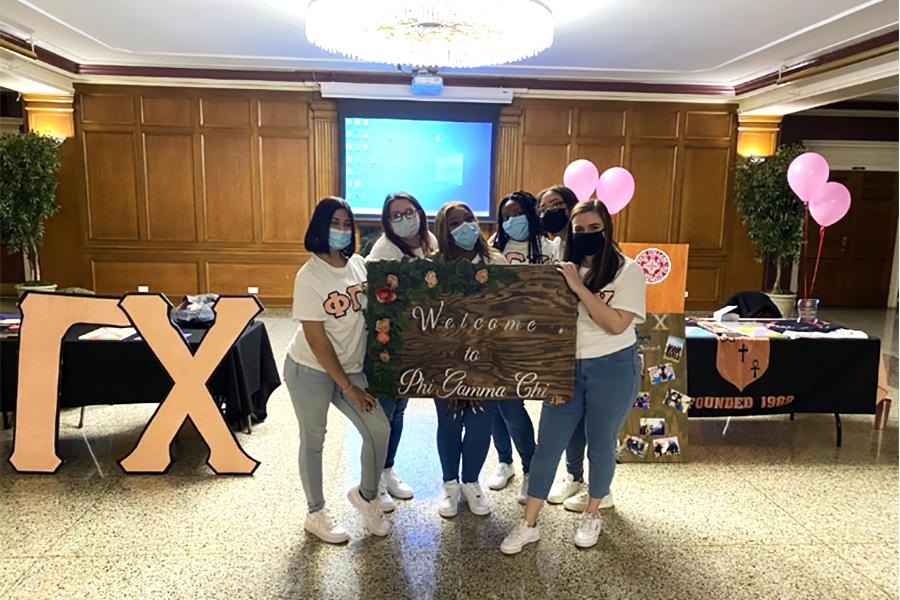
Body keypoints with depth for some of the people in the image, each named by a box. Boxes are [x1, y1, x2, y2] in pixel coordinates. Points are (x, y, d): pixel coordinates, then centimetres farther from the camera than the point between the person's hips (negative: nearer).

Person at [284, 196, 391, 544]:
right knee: (313, 441, 9)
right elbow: (315, 337, -17)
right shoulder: (309, 275, -16)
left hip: (350, 367, 5)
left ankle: (366, 495, 26)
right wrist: (348, 387, -15)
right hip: (310, 370, -5)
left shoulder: (358, 264, -1)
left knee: (379, 429, 0)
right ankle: (316, 514, 30)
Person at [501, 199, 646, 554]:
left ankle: (592, 515, 35)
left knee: (601, 445, 11)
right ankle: (528, 525, 16)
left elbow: (617, 325, -18)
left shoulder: (627, 270, -6)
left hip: (612, 369, -3)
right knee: (547, 445, 4)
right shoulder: (565, 270, 4)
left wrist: (579, 288, -21)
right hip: (568, 368, 3)